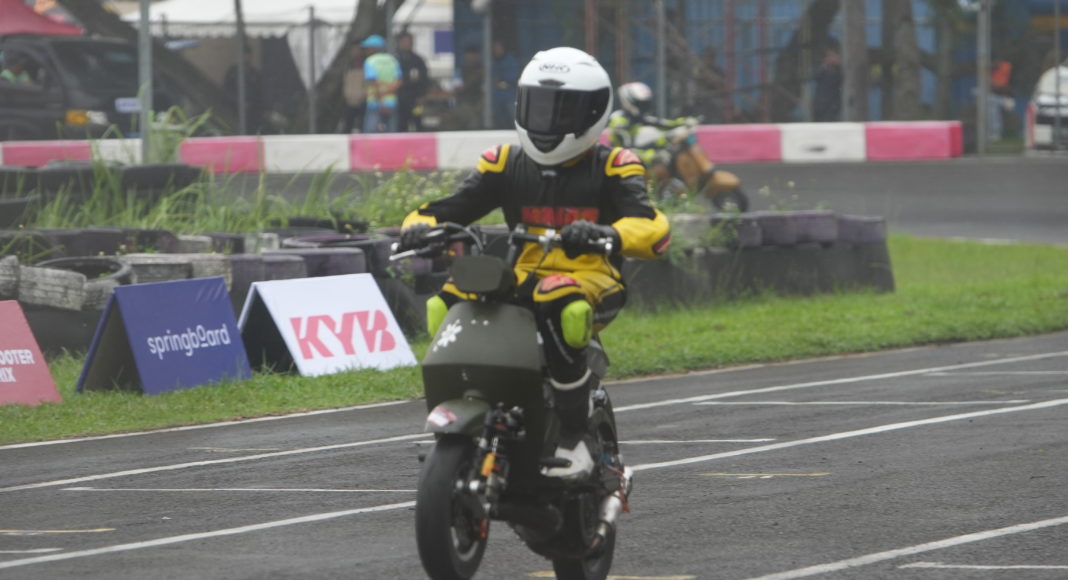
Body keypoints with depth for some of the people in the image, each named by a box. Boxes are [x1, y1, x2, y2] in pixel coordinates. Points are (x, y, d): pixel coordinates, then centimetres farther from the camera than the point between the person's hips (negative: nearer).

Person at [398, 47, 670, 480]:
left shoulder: (611, 168, 3)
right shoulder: (506, 164, 14)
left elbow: (654, 228, -13)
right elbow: (449, 208, 9)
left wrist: (608, 234, -36)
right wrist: (420, 226, -16)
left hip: (591, 278, -4)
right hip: (521, 278, 4)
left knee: (563, 308, -40)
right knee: (445, 307, -22)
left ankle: (572, 437, -26)